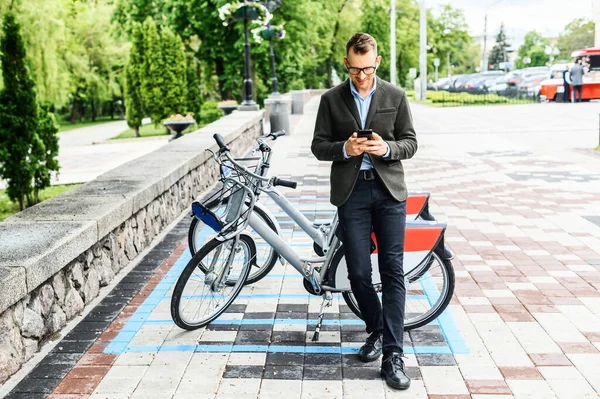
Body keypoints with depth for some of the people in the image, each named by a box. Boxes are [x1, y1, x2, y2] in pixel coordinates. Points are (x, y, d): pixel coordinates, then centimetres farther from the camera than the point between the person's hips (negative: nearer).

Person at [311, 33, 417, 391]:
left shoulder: (396, 96, 4)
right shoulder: (332, 99, 5)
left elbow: (410, 143, 6)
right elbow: (319, 146, 6)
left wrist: (387, 148, -16)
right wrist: (344, 149, -15)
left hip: (389, 190, 0)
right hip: (351, 192, 1)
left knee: (393, 271, -4)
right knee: (359, 272, 4)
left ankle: (393, 354, 2)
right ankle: (377, 331, 29)